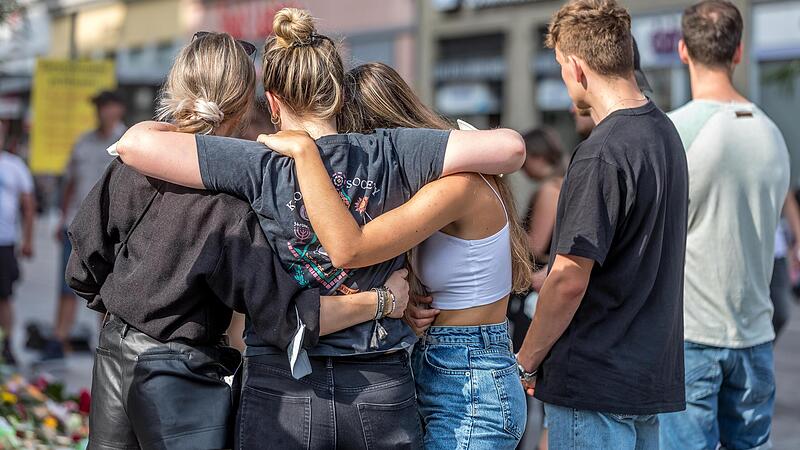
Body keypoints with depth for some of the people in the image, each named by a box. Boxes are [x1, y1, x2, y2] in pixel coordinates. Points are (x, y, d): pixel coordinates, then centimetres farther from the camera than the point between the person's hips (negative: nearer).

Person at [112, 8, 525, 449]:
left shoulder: (262, 168, -9)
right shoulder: (387, 153, -4)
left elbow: (135, 144, -11)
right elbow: (510, 146, -8)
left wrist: (181, 125, 10)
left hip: (283, 391, -2)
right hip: (383, 392, 2)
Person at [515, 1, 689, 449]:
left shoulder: (602, 154, -20)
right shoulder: (665, 132, 9)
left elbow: (569, 280, -20)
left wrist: (526, 362, -6)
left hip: (595, 382, -9)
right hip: (651, 374, 9)